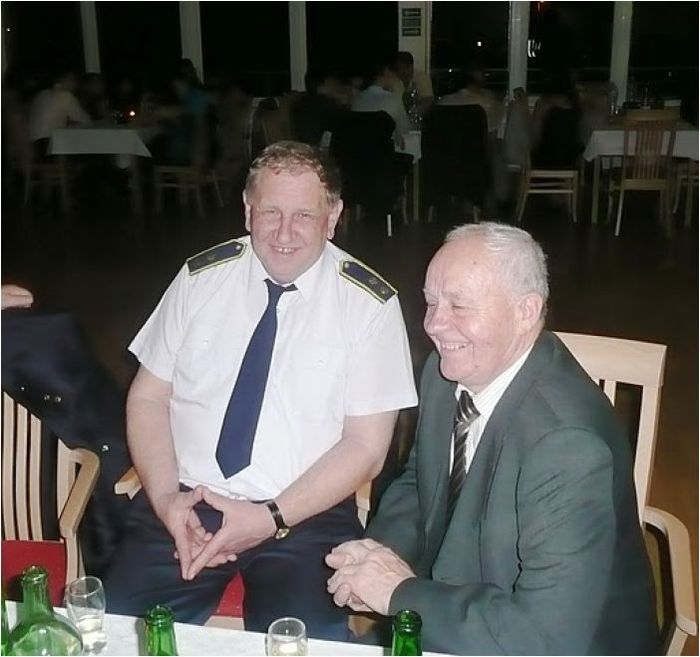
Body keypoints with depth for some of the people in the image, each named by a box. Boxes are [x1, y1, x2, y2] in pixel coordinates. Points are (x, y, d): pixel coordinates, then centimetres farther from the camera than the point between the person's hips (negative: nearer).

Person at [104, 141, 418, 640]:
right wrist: (166, 498, -10)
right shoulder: (201, 278, 4)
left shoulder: (371, 303, -5)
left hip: (305, 515, -2)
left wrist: (272, 519, -15)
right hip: (182, 504, 3)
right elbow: (148, 397, 6)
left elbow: (366, 445, -5)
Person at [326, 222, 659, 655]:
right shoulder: (447, 374, -6)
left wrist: (401, 592, -21)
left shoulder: (570, 442, -29)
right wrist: (380, 553, -11)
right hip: (453, 618, 6)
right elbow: (417, 484, 9)